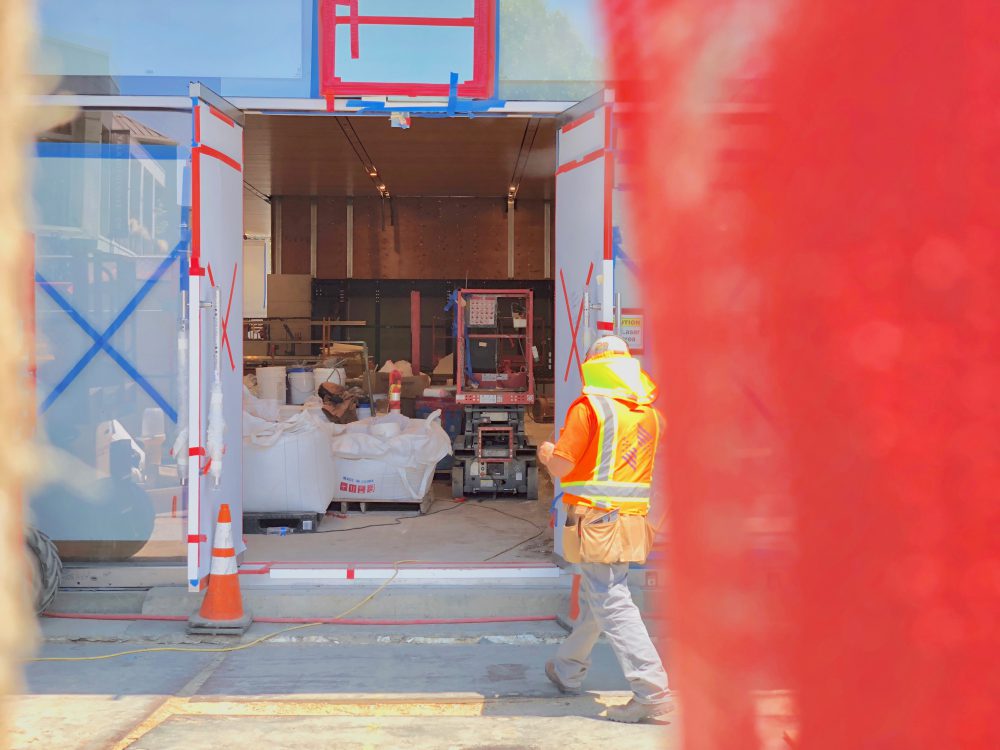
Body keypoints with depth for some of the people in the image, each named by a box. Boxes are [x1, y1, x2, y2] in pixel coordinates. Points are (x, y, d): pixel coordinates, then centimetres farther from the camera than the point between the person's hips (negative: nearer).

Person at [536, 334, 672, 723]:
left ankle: (652, 691, -15)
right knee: (595, 597, 20)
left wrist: (547, 453, 10)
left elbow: (560, 466, -12)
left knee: (611, 603, -8)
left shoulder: (589, 406, -11)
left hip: (597, 517, -8)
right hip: (632, 517, 8)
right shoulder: (649, 412, 10)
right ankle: (567, 672, 38)